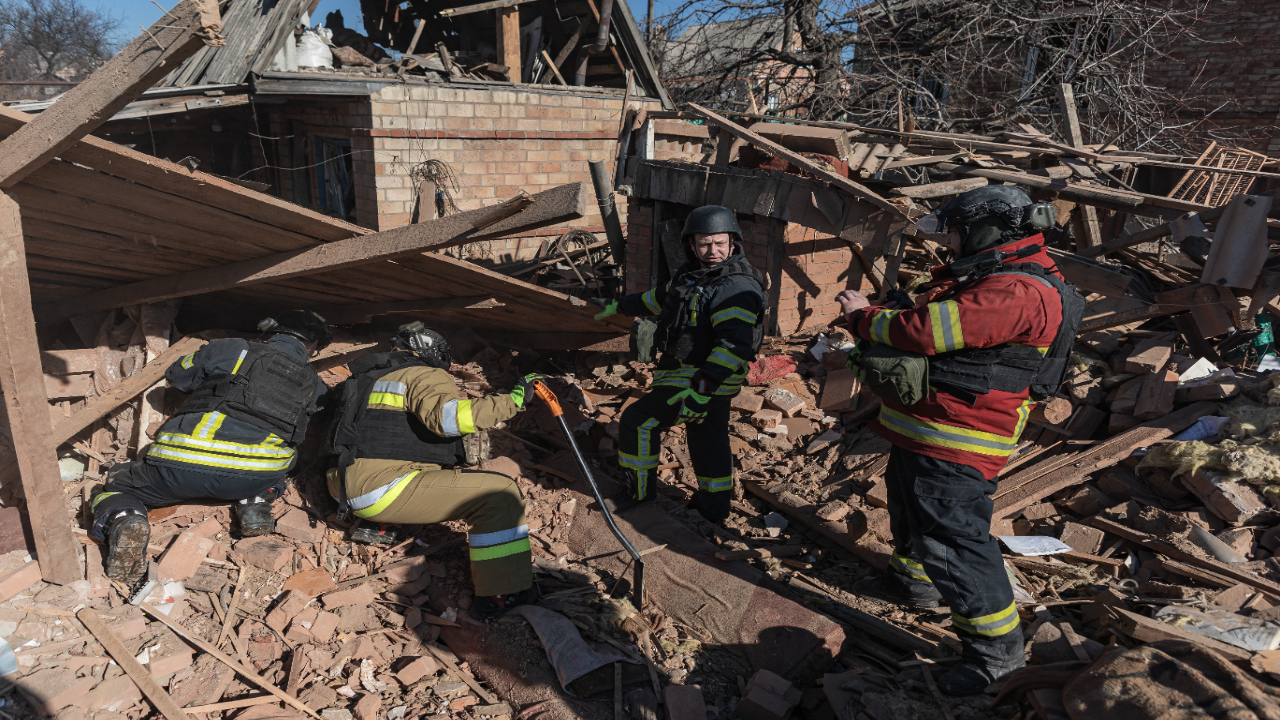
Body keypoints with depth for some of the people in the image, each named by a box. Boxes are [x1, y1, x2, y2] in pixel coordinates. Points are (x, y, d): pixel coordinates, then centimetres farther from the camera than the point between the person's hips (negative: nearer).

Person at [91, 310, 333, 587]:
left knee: (114, 486, 24)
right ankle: (255, 503, 9)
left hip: (181, 465, -1)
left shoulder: (230, 349, 16)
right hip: (255, 476, 2)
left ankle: (123, 520, -9)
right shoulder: (315, 387, 19)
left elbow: (176, 377, 30)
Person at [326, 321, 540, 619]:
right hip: (381, 490, -9)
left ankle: (377, 525, 24)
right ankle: (503, 595, -16)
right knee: (501, 494, -12)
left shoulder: (368, 376, 23)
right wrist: (512, 399, -17)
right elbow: (449, 416, -24)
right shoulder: (424, 375, -2)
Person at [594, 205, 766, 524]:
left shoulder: (736, 289, -22)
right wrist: (621, 306, 37)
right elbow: (661, 297, 26)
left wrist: (701, 389, -40)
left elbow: (735, 343, -33)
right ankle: (714, 509, 34)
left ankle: (641, 493, 11)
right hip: (692, 374, 9)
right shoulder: (697, 273, 9)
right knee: (708, 442, 19)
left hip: (707, 381, -9)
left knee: (636, 422, -4)